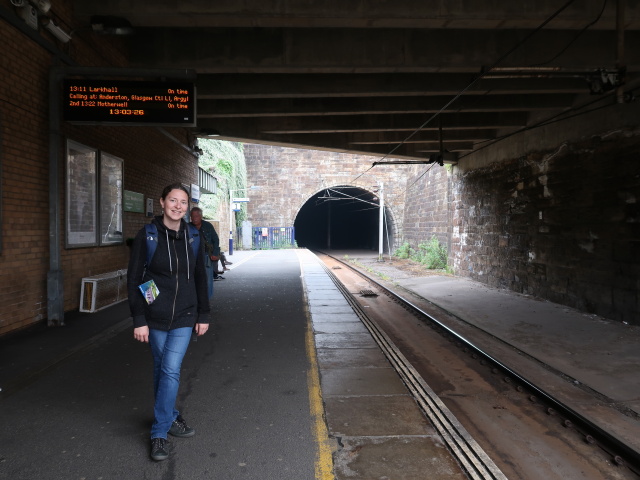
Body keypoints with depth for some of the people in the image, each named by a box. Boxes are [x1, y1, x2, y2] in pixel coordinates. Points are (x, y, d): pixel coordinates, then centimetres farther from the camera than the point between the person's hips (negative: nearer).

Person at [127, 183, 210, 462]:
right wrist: (139, 320, -10)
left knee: (171, 371, -4)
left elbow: (200, 279, 7)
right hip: (155, 317, -1)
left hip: (184, 317, 1)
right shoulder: (147, 236, -8)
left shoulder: (192, 238, 1)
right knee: (161, 370, 10)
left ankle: (159, 433, 9)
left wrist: (203, 315, 7)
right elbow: (134, 280, -7)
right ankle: (170, 417, 30)